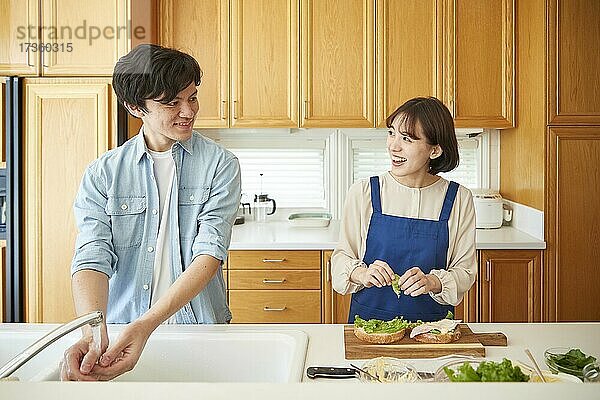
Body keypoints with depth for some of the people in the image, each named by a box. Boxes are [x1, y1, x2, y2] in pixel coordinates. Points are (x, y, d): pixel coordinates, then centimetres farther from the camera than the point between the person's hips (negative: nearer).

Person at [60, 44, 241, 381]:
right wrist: (94, 333, -26)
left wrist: (147, 324, -22)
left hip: (200, 327, -1)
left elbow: (209, 252, -9)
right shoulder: (102, 174, 4)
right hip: (119, 329, 1)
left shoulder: (220, 165, 1)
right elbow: (93, 257, -6)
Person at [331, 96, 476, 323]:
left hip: (433, 321, 0)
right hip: (369, 319, 0)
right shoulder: (363, 192, -1)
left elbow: (465, 271, 2)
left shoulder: (459, 199, -1)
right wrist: (362, 274, -16)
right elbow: (342, 256, 5)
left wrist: (432, 282, -18)